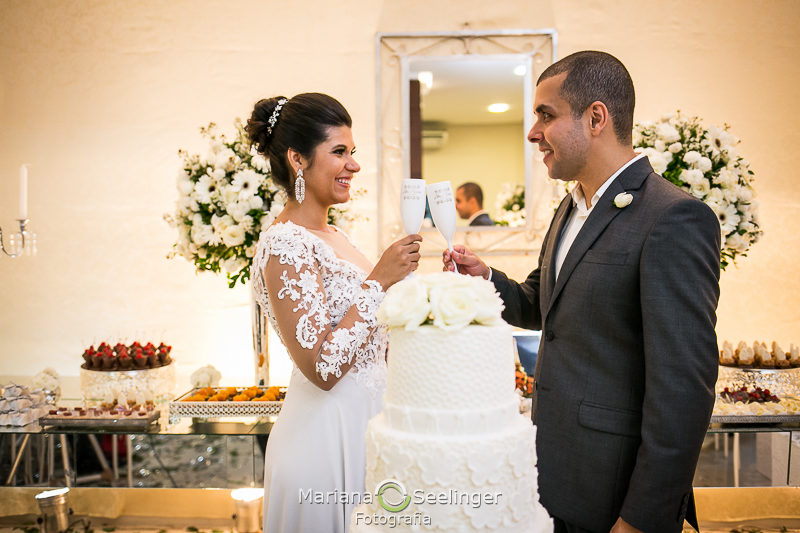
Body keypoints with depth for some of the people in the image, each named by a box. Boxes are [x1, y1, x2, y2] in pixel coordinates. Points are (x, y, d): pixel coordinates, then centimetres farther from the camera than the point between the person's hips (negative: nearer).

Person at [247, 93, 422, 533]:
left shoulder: (334, 238, 8)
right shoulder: (283, 246, -19)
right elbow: (322, 366, -25)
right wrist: (378, 281, -22)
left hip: (363, 422, 9)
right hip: (326, 434, -8)